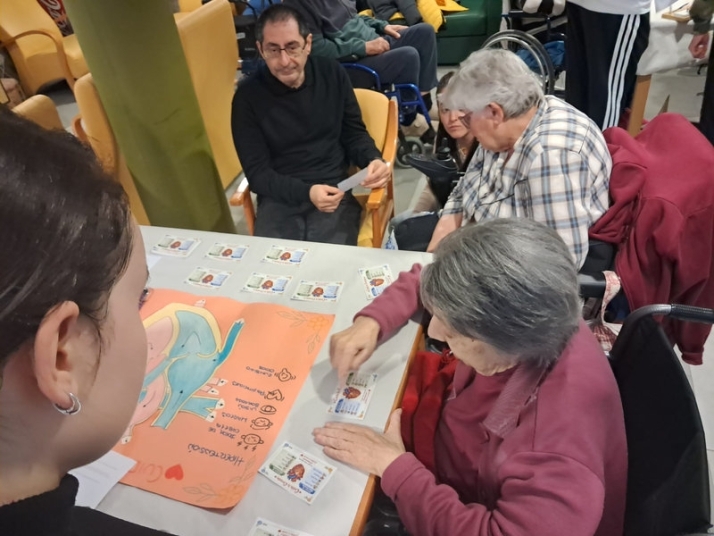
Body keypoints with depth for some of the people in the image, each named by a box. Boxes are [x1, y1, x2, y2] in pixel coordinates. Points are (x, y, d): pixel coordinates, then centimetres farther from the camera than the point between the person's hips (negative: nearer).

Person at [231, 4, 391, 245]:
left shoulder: (332, 74, 2)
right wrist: (306, 192, -21)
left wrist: (374, 160, -12)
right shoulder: (248, 95, -4)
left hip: (334, 191, 1)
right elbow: (257, 172, -4)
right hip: (279, 197, 0)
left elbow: (354, 134, 11)